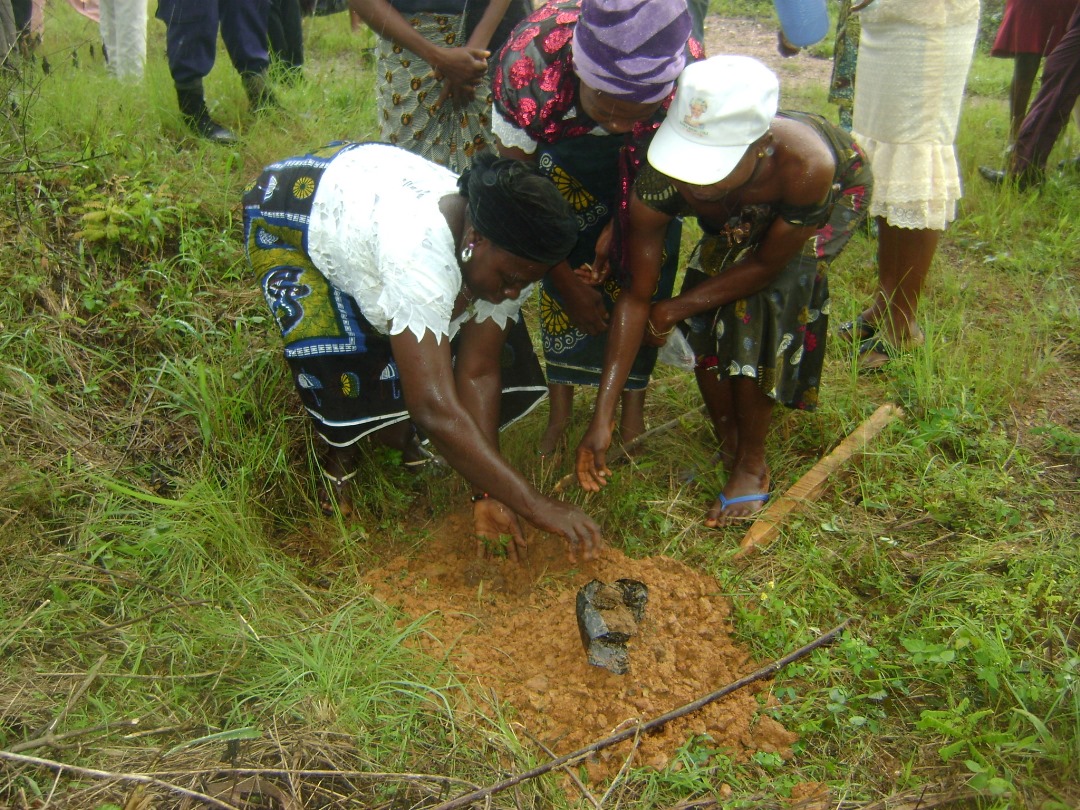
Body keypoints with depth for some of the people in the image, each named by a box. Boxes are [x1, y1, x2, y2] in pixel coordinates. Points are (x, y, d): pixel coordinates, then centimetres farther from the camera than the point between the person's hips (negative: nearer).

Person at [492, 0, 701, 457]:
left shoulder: (687, 64, -36)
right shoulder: (528, 64, -40)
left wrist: (617, 228, -17)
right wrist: (566, 282, -18)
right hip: (558, 149, -1)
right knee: (561, 266, -10)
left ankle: (633, 406, 6)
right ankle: (560, 406, 5)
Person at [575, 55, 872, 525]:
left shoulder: (804, 165, -45)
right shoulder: (659, 183, -36)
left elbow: (768, 265, -28)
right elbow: (636, 297, -29)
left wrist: (673, 310, -25)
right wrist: (602, 418, -31)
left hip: (836, 193, -3)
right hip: (741, 222, 3)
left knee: (757, 308, -23)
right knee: (701, 318, -12)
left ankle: (752, 466, -5)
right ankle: (727, 450, 11)